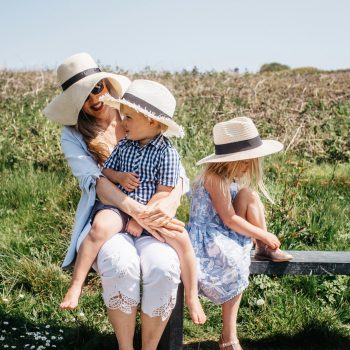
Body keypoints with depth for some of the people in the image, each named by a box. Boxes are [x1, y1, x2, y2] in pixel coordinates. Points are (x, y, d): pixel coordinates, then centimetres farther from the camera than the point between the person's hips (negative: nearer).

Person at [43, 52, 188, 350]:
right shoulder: (73, 135, 6)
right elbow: (94, 180, -10)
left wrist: (172, 201, -20)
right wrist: (138, 211, -26)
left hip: (154, 215, 1)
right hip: (107, 216, -1)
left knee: (163, 266, -32)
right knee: (120, 263, -35)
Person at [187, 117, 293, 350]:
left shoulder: (233, 176, 9)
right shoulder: (215, 177, -20)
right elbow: (230, 220, -21)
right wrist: (264, 235, -13)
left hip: (227, 233, 8)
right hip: (206, 237, -8)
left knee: (248, 194, -8)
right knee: (235, 262, -28)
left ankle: (265, 250, 1)